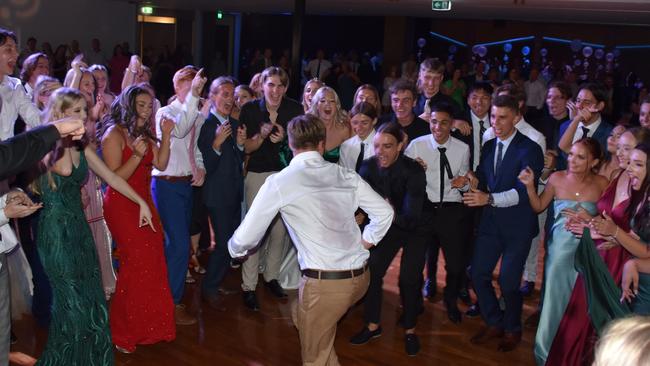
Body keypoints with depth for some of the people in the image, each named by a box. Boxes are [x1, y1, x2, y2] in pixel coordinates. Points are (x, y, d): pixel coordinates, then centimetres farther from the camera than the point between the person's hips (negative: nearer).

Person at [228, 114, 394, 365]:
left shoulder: (278, 182, -6)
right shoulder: (345, 175, 6)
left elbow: (246, 238, -1)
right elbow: (384, 213, 8)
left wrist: (236, 249, 21)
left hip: (324, 281, -6)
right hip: (360, 275, 6)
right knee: (303, 317, 31)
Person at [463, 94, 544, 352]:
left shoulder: (529, 149, -14)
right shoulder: (488, 147, 8)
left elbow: (523, 191, -23)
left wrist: (489, 198, -34)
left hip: (518, 225, -6)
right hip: (491, 222, 6)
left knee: (508, 281, 2)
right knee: (478, 274, 5)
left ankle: (512, 330, 28)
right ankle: (494, 323, 28)